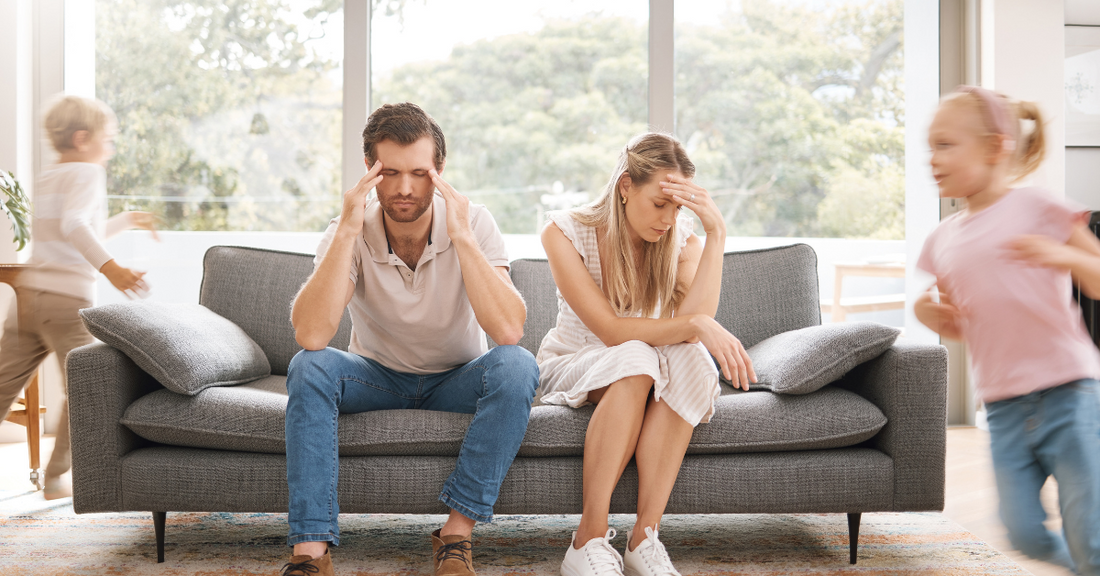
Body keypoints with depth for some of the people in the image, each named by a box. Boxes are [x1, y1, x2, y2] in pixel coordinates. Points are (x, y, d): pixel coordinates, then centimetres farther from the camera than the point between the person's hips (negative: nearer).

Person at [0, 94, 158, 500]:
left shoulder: (46, 178, 22)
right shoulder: (87, 172, -5)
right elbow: (74, 224, -24)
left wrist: (129, 221, 43)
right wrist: (110, 268, -34)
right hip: (68, 298, -8)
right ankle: (56, 478, 7)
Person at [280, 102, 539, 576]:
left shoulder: (473, 222, -18)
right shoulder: (350, 232, -17)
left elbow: (509, 331, -33)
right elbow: (310, 336, -33)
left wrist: (462, 237, -36)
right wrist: (346, 233, -36)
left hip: (456, 379, 0)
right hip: (377, 376, 0)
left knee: (516, 366, -31)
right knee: (309, 367, -29)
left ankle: (456, 535, -24)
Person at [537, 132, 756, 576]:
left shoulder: (681, 240, -6)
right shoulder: (565, 232, -16)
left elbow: (695, 319, -26)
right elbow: (611, 330, -25)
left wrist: (716, 233, -28)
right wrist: (695, 325, -35)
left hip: (644, 375, 3)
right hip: (570, 369, -3)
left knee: (690, 356, -33)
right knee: (635, 359, -37)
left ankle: (644, 537, -34)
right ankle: (589, 540, -35)